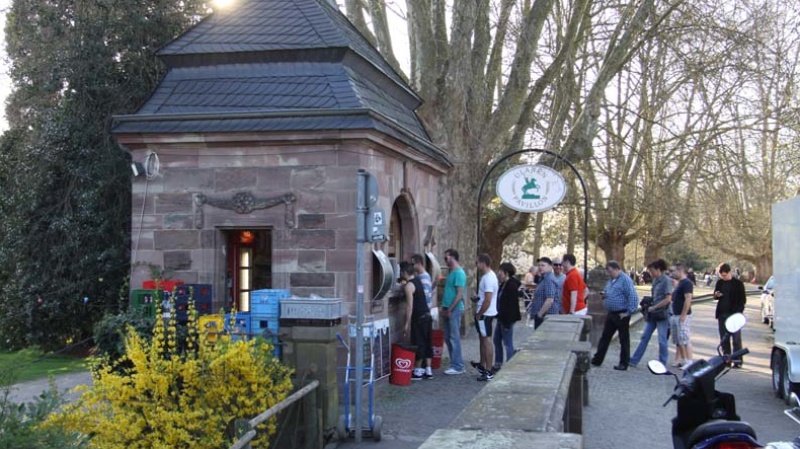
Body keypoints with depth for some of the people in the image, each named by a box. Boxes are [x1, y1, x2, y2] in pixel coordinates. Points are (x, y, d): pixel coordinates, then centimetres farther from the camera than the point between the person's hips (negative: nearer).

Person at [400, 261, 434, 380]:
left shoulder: (408, 286, -15)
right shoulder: (417, 280, 12)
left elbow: (410, 306, -20)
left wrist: (407, 323, -18)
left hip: (419, 318, -9)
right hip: (427, 315, 9)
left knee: (418, 344, -2)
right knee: (427, 343, 11)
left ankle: (417, 371, 4)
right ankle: (428, 370, 16)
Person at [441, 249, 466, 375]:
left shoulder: (459, 273, -14)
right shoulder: (451, 272, 15)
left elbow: (460, 294, -19)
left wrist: (450, 310, -19)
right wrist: (444, 308, 16)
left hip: (454, 310, -10)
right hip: (448, 309, 10)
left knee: (454, 338, -5)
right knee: (448, 338, 12)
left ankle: (457, 366, 1)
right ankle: (455, 363, 19)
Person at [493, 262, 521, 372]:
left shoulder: (511, 286, -19)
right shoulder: (503, 285, 12)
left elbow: (512, 305, -23)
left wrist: (507, 322, -24)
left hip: (507, 319, -11)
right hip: (501, 318, 11)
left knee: (508, 343, -3)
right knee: (497, 340, 17)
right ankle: (498, 364, 28)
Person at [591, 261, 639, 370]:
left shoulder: (625, 280, -14)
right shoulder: (611, 280, 14)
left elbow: (633, 297, -20)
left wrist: (628, 312, -18)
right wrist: (604, 295, 3)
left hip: (621, 315, -9)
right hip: (611, 314, 9)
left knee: (624, 339, 3)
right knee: (605, 337, 12)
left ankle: (624, 364, 11)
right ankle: (597, 360, 19)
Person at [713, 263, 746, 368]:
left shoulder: (738, 283, -2)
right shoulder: (719, 283, 11)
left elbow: (743, 299, -2)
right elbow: (715, 297, 20)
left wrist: (739, 312, -12)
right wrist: (716, 295, -4)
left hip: (734, 314, -5)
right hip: (722, 314, 5)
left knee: (736, 338, -3)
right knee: (724, 338, 6)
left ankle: (737, 360, 0)